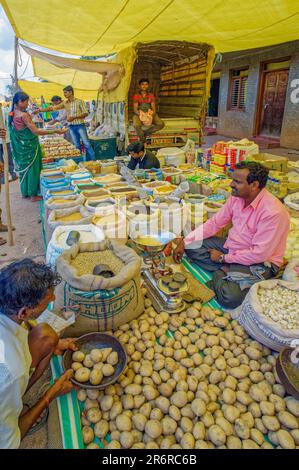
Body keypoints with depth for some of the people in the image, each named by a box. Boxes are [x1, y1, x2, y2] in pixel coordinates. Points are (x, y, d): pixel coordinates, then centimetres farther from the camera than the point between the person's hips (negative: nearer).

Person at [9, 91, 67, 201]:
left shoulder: (13, 114, 4)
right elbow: (35, 131, -25)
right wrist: (55, 131, -25)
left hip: (20, 146, 8)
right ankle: (33, 195, 10)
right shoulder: (24, 115, -21)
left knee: (23, 168, 19)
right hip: (28, 146, -8)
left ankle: (25, 192, 29)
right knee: (32, 169, 2)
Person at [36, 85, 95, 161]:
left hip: (80, 126, -5)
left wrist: (74, 117, -20)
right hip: (71, 127, 5)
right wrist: (40, 110, 2)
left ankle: (93, 161, -1)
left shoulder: (79, 101, -6)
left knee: (87, 144, -5)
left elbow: (85, 113, -11)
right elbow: (53, 108, 8)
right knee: (77, 146, 9)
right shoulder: (64, 103, 8)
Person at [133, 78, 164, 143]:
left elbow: (154, 109, 3)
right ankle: (142, 139, -13)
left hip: (149, 114, 3)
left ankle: (145, 133, -15)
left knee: (161, 124, -23)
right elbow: (135, 110, -7)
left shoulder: (151, 96, 9)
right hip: (139, 114, -3)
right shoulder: (136, 96, 0)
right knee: (136, 125, -39)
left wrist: (151, 116, -19)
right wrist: (142, 116, -24)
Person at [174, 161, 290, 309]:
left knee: (229, 297, -31)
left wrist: (223, 258, -15)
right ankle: (225, 270, -9)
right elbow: (214, 223, 1)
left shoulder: (273, 212, -28)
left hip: (260, 262, -7)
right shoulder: (236, 197, -5)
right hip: (231, 247, 7)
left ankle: (220, 273, -1)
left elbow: (259, 254, -26)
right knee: (191, 246, -2)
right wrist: (184, 242, -6)